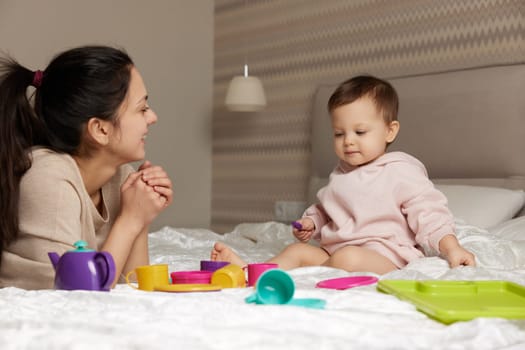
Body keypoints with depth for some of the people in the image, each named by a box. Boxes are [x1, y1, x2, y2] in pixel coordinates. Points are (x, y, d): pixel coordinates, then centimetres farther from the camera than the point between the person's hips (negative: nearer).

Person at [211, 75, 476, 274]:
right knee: (297, 250, -9)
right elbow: (323, 209, 31)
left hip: (383, 256, -7)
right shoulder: (341, 175, 19)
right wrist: (310, 223, 10)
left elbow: (429, 213, -7)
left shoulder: (401, 173, -4)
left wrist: (451, 248, -19)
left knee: (348, 258, -35)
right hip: (333, 250, 7)